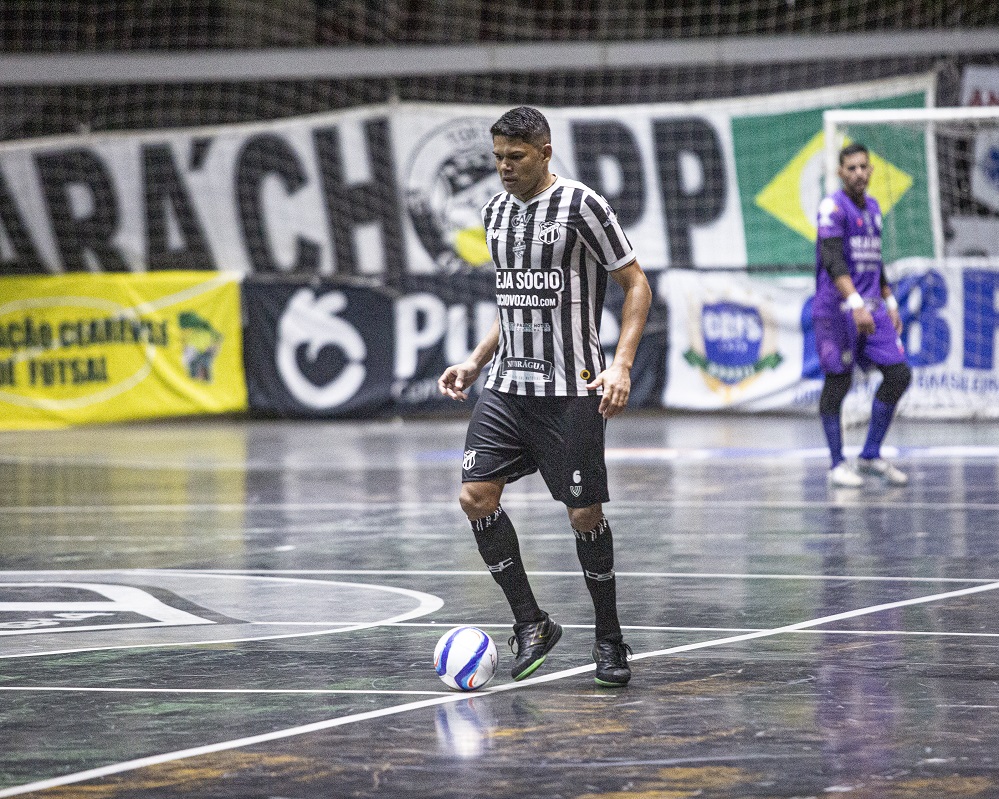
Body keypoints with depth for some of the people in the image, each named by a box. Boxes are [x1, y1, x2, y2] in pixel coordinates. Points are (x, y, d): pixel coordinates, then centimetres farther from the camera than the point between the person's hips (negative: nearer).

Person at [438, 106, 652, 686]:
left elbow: (636, 284, -6)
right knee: (477, 496, -8)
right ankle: (531, 623, 4)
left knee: (585, 514, -3)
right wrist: (475, 363, 16)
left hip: (570, 392, -6)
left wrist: (622, 365, -17)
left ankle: (610, 639, 14)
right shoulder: (497, 213, 13)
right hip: (508, 385, 6)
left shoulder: (581, 206, -8)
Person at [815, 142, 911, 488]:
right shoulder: (833, 207, -9)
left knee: (899, 374, 0)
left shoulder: (873, 207, 16)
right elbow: (833, 261, -21)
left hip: (871, 308, 7)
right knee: (838, 382, -3)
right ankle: (838, 464, 7)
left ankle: (871, 456, 10)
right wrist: (856, 305, -30)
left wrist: (890, 304, 24)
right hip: (837, 308, -7)